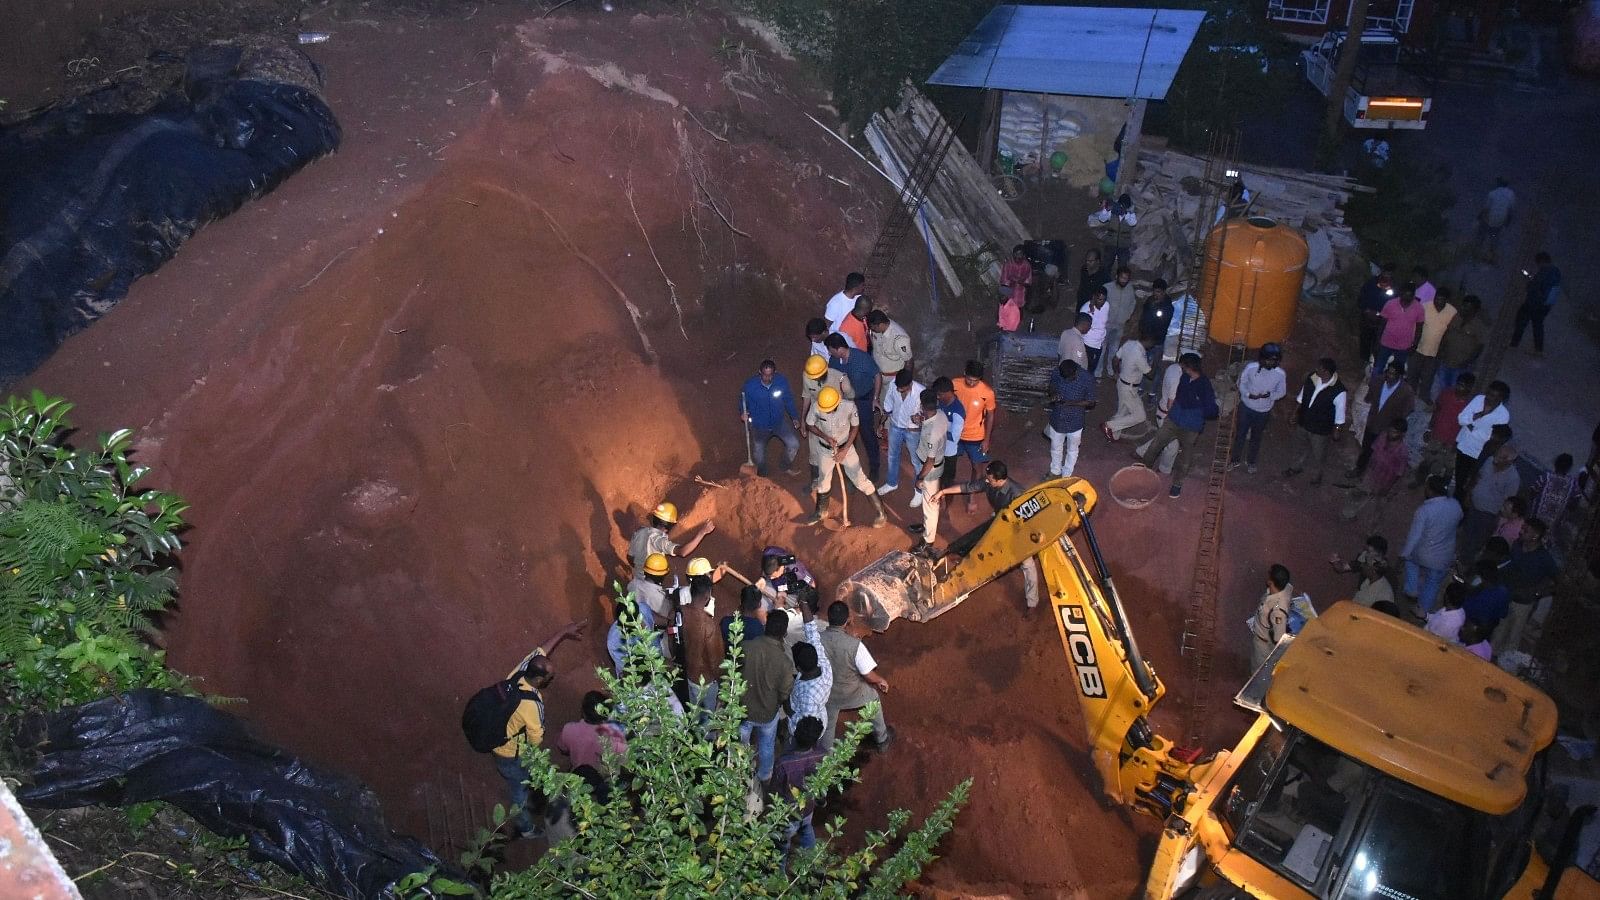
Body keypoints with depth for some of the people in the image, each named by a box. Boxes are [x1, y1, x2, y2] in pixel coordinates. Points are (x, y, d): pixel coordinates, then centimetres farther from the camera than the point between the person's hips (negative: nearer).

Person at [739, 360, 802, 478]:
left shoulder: (782, 382, -18)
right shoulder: (750, 384, -23)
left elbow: (788, 400, -1)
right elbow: (743, 401, -7)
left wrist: (795, 417, -2)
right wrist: (743, 413, -27)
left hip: (779, 421, 1)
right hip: (759, 425, -1)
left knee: (794, 444, -6)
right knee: (759, 455, 7)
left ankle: (787, 467, 25)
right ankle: (762, 477, 39)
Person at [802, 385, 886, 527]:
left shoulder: (849, 407, -29)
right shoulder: (816, 407, -26)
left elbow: (855, 427, -11)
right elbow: (809, 426, -8)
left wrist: (845, 450, -15)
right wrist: (826, 437, -22)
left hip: (846, 447, -2)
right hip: (825, 450, 2)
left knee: (861, 480, -2)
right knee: (823, 481, 19)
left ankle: (881, 512, 13)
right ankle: (821, 511, 44)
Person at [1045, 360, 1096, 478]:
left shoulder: (1087, 380, -26)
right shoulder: (1056, 373, -19)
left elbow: (1090, 402, -14)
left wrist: (1072, 403, -29)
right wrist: (1053, 395, -21)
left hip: (1075, 422, -2)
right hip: (1057, 419, 2)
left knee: (1072, 450, 22)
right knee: (1056, 448, 25)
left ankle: (1066, 476, 45)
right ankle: (1055, 472, 50)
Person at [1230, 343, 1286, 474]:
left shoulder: (1280, 374, -19)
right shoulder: (1251, 368, -21)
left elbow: (1281, 393, -5)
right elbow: (1242, 383, -6)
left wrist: (1269, 395, -25)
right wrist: (1249, 394, -24)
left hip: (1263, 411, 0)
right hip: (1246, 407, 0)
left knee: (1256, 438, 19)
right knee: (1240, 434, 15)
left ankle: (1251, 462, 41)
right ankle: (1236, 459, 37)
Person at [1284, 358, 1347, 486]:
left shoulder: (1338, 391, -32)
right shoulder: (1311, 378, -18)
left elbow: (1340, 413, -17)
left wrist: (1337, 430, -7)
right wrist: (1295, 413, 9)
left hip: (1321, 429, -5)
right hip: (1303, 422, 5)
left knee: (1317, 454, 21)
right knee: (1300, 447, 30)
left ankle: (1316, 474, 50)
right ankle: (1296, 467, 57)